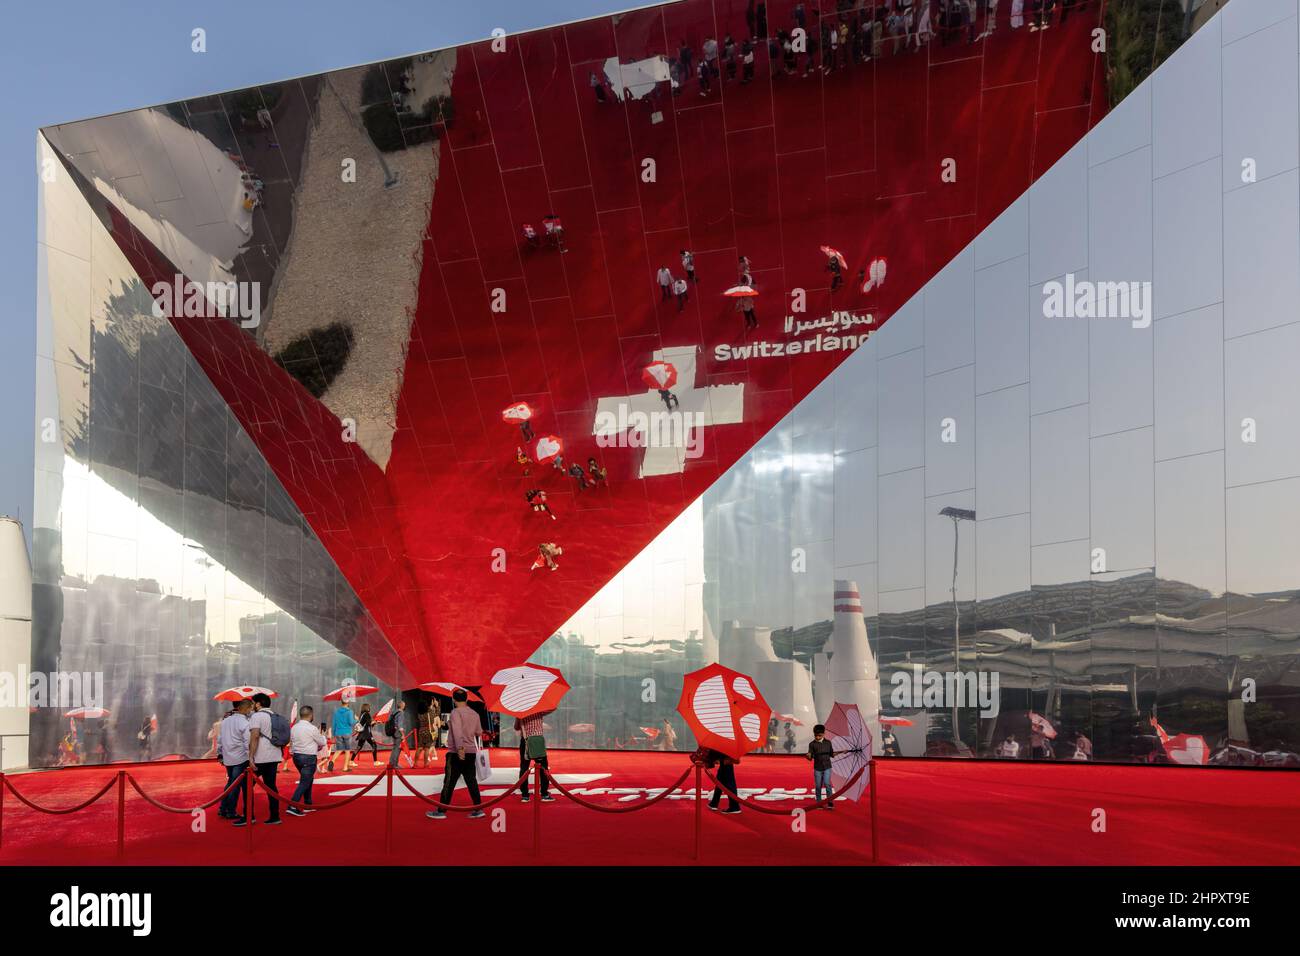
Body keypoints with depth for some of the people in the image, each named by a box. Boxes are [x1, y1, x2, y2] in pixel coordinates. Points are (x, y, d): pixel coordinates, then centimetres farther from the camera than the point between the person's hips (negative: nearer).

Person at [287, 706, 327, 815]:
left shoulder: (294, 727, 4)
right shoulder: (312, 728, -15)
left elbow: (292, 743, 10)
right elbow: (323, 743, -3)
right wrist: (322, 736, 17)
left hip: (296, 756, 8)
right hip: (309, 757, -8)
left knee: (307, 780, 21)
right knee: (304, 783, -6)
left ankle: (308, 805, 27)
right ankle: (292, 806, -16)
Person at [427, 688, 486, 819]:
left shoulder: (456, 712, -10)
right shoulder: (474, 714, 9)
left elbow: (457, 730, -25)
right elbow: (479, 733, 17)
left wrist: (460, 747, -36)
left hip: (457, 753, -6)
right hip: (471, 752, 6)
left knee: (449, 782, -1)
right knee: (472, 781, 9)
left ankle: (441, 811, 3)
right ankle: (478, 809, 8)